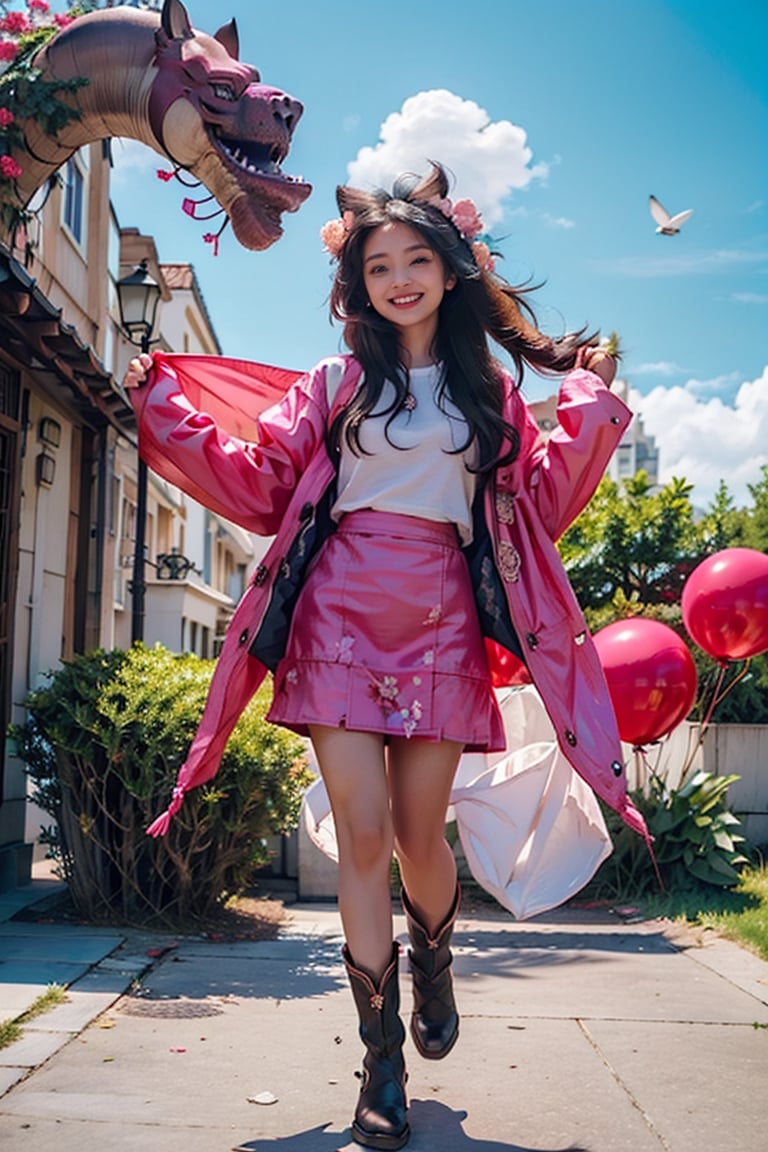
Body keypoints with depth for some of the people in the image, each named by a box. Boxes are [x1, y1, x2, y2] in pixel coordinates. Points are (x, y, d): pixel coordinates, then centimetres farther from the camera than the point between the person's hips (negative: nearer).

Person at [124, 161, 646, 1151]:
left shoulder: (491, 390, 13)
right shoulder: (338, 382, 10)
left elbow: (536, 507, 14)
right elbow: (258, 484, 9)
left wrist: (589, 410, 13)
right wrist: (165, 405, 5)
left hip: (441, 625, 1)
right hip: (342, 616, 0)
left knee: (420, 835, 2)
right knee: (363, 833, -5)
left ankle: (433, 964, 37)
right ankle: (381, 1057, 7)